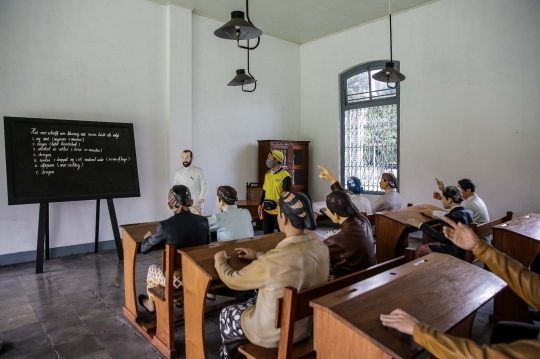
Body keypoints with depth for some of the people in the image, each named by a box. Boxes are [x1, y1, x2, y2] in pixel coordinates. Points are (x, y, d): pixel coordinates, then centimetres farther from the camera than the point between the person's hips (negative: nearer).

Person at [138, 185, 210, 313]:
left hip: (178, 278, -3)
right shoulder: (203, 221, -7)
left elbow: (144, 249, -2)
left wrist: (148, 237, 21)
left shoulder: (165, 225, -17)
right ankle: (180, 299, 53)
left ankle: (151, 305, 53)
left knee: (152, 269, 30)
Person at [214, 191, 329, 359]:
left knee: (226, 315, 22)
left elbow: (232, 280, -16)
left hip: (274, 334, -6)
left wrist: (220, 259, 4)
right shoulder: (321, 248, -13)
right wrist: (258, 256, 15)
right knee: (253, 301, 31)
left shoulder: (271, 262, -34)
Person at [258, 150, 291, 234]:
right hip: (266, 211, 6)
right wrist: (260, 205, 9)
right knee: (267, 234, 13)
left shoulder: (285, 176, -12)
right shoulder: (267, 174, 8)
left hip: (279, 211, -6)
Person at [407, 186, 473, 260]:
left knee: (420, 249, 6)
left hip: (454, 254, -9)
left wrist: (420, 225, -24)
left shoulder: (451, 216, -25)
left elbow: (442, 238, -27)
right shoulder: (468, 212, 1)